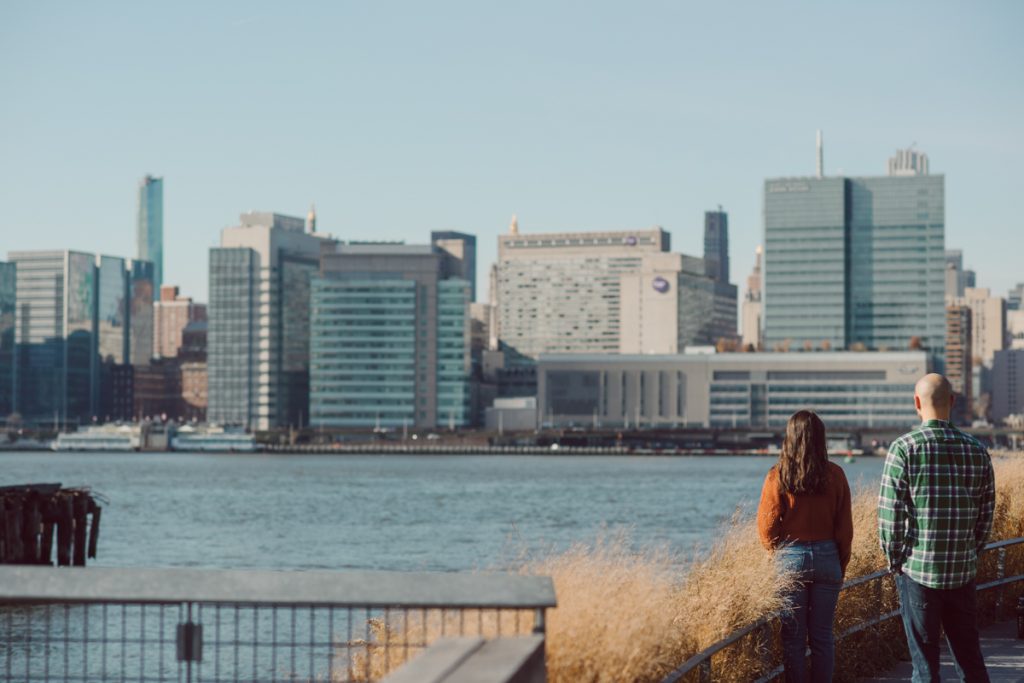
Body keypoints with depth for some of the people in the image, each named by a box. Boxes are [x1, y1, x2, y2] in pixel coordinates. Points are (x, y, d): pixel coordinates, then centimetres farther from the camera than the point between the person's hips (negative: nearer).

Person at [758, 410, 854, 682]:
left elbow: (767, 526, -4)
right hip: (827, 556, 1)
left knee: (794, 637, 5)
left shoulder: (778, 476, -8)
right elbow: (845, 527, 1)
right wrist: (841, 566, 12)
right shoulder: (835, 475, -3)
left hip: (790, 558, -1)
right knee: (822, 636, 8)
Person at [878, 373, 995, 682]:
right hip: (963, 572, 3)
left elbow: (890, 512, -10)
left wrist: (894, 560, 2)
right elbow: (986, 513, 7)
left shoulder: (904, 448, -9)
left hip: (918, 571, -3)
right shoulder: (976, 450, 3)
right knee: (970, 658, 12)